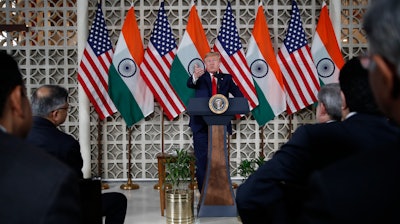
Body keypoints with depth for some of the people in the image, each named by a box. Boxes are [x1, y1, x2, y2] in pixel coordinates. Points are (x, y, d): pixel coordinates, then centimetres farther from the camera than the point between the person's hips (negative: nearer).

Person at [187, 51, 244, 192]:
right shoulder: (201, 77, 6)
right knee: (202, 158, -1)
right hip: (201, 123, -2)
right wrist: (195, 77, -39)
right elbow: (190, 84, -16)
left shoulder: (226, 78, 14)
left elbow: (237, 93, 1)